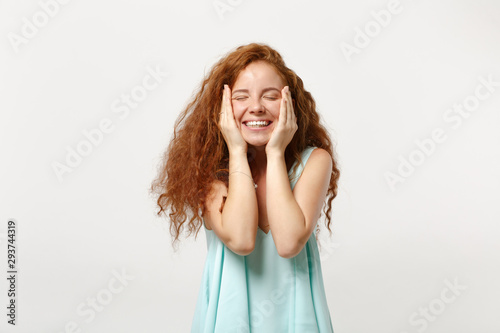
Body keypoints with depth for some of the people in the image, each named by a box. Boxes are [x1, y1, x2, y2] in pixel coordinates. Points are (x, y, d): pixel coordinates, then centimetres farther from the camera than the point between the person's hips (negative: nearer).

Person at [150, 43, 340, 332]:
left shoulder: (314, 160, -11)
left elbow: (288, 243, -23)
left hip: (293, 309, 1)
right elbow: (240, 240, -25)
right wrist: (238, 152, -20)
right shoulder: (208, 165, -11)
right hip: (230, 309, 0)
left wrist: (275, 153, -20)